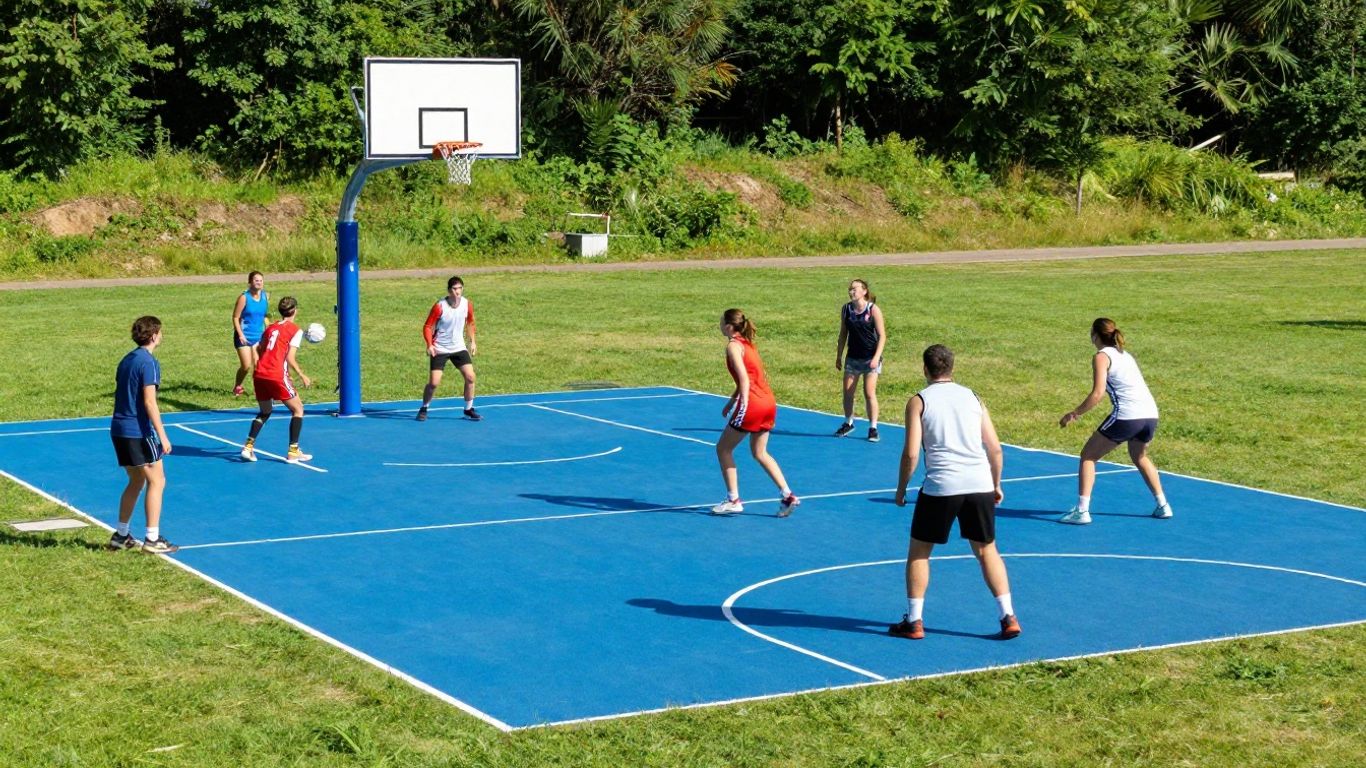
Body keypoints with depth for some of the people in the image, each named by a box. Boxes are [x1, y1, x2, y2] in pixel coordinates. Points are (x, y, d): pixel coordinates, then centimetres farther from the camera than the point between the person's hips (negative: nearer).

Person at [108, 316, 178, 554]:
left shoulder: (126, 360, 14)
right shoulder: (148, 362, -13)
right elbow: (149, 402, -18)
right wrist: (162, 435, -17)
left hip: (119, 428, 9)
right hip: (139, 430, -9)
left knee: (136, 481, 18)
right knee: (157, 481, -1)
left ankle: (121, 535, 20)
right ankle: (152, 539, -3)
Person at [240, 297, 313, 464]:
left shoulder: (270, 328, 19)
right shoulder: (296, 330, 1)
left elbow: (258, 351, 19)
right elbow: (290, 358, -8)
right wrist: (302, 376, 2)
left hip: (259, 375, 6)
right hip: (276, 376, -6)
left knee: (265, 412, 24)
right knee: (298, 409, 10)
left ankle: (248, 447, 9)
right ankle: (293, 452, 4)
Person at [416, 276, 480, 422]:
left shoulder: (467, 305, -6)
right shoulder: (439, 306, -19)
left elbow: (470, 323, 14)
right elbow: (427, 327, -11)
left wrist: (472, 341, 9)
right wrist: (429, 345, -24)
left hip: (459, 348, 4)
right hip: (439, 349, -4)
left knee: (470, 377, -7)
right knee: (434, 382, -10)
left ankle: (469, 409, 11)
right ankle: (424, 409, 14)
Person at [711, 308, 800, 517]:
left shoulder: (733, 346, -7)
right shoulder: (747, 343, 18)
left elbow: (744, 377, -18)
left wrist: (743, 403, -23)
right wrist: (731, 401, 29)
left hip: (753, 404, -9)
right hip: (768, 402, 9)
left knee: (723, 449, 7)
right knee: (759, 453, 20)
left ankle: (733, 500, 7)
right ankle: (787, 495, 10)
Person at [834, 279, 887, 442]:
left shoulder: (873, 309, -10)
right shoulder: (846, 310, 3)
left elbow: (882, 335, -9)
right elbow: (843, 334, 12)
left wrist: (876, 357, -17)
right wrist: (838, 356, 11)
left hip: (870, 359, -4)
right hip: (852, 358, 4)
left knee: (869, 394, -7)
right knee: (847, 392, 5)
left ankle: (873, 428, 2)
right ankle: (848, 423, 24)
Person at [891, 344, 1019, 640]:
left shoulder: (918, 401, 2)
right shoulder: (972, 397, 12)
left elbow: (911, 453, -5)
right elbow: (995, 448, 9)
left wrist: (901, 489, 8)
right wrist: (996, 485, 21)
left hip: (941, 485, -3)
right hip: (980, 483, 3)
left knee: (919, 551, 13)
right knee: (986, 550, 16)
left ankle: (913, 621, 13)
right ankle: (1009, 618, 9)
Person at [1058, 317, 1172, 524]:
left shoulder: (1102, 357, 0)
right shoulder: (1125, 355, 23)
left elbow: (1098, 393, -11)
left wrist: (1074, 413, -5)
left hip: (1127, 415, -7)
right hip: (1151, 414, 7)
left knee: (1088, 456, 6)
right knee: (1140, 457, 33)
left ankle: (1081, 511, -3)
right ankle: (1162, 506, 32)